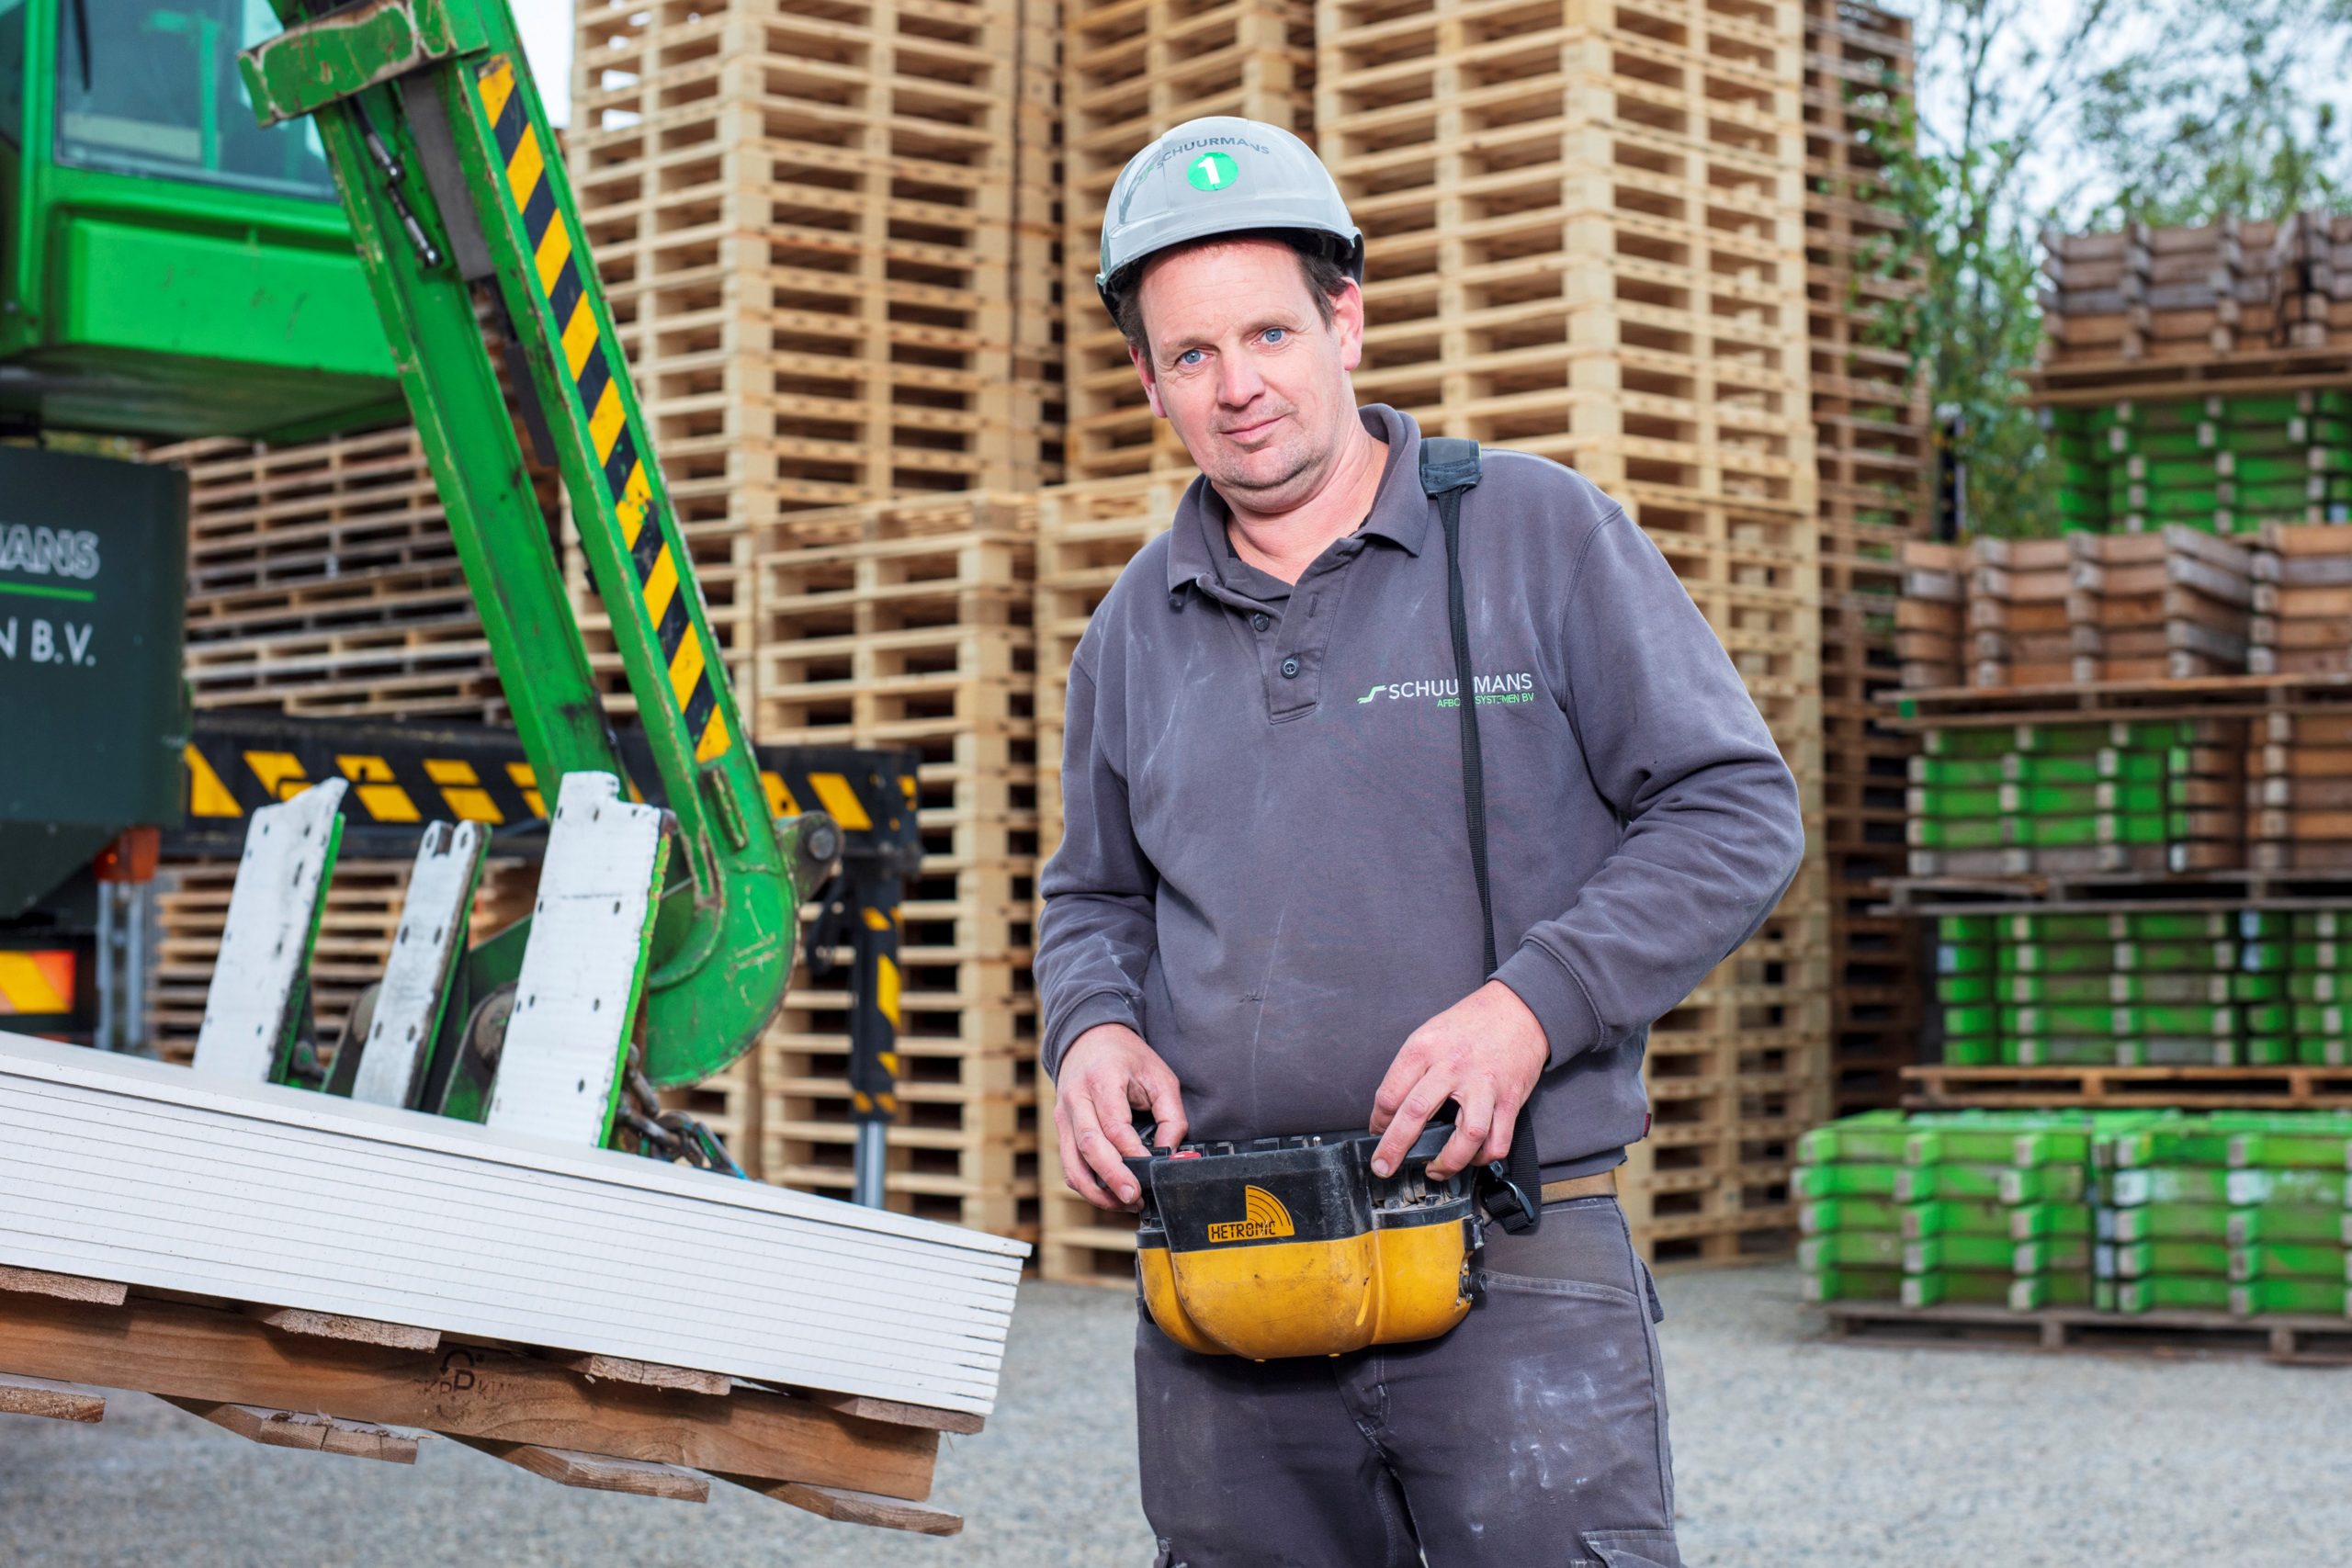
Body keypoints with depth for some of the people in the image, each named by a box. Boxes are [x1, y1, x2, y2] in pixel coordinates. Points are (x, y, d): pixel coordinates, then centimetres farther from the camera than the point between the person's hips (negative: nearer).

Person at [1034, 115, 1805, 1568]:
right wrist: (1094, 1031, 2)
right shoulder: (1138, 628, 14)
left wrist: (1528, 1007, -15)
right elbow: (1096, 897, 25)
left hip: (1514, 1278, -4)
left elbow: (1736, 811, -2)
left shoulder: (1541, 535, 0)